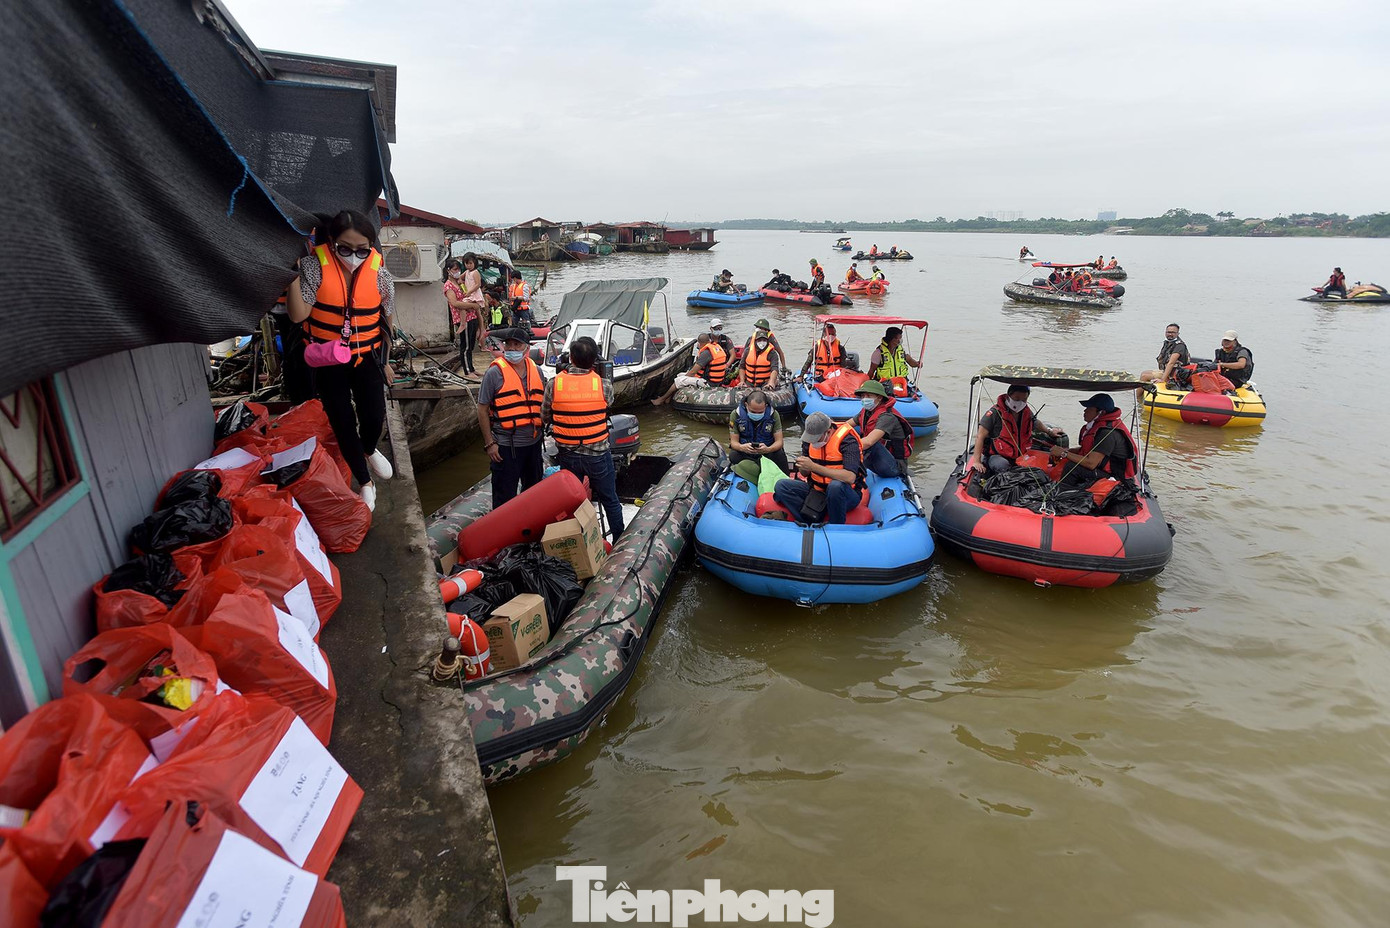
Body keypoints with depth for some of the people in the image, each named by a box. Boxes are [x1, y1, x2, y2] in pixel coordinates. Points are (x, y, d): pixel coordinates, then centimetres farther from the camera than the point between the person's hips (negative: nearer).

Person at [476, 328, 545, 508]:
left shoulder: (537, 371, 6)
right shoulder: (495, 372, -10)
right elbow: (482, 409, -8)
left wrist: (542, 430, 11)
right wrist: (489, 443, -11)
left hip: (533, 442, 6)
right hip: (506, 446, -5)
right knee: (505, 496, 1)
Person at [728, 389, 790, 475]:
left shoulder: (774, 415, -12)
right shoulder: (736, 415, -14)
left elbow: (779, 441, -13)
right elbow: (734, 441, -12)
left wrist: (768, 449, -37)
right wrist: (742, 447, -38)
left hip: (767, 450, 0)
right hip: (744, 451, 0)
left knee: (780, 455, -29)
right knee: (733, 455, -31)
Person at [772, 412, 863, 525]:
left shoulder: (847, 440, -20)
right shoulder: (810, 439, -1)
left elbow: (850, 478, -34)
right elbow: (805, 474, 9)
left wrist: (814, 466, -32)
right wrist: (803, 467, -18)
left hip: (845, 495, -6)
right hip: (817, 490, 6)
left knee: (835, 486, -39)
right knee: (781, 486, -12)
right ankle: (816, 522, -23)